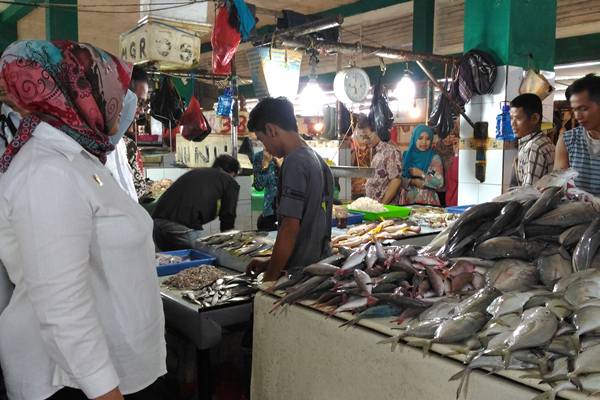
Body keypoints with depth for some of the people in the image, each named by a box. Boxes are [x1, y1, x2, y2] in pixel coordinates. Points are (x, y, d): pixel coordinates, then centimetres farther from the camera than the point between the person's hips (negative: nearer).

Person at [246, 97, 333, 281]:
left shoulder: (294, 163, -16)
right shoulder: (317, 160, 11)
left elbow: (290, 228, -20)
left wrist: (269, 279, -13)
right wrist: (270, 263, 16)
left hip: (300, 273, -8)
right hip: (320, 265, 8)